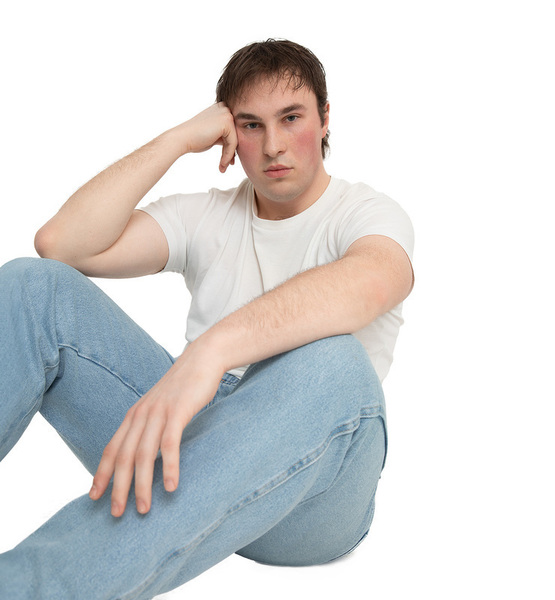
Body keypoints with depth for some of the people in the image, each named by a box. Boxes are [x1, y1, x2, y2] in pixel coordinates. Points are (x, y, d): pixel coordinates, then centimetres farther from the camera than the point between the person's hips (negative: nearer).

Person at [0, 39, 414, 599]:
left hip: (305, 487, -2)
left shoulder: (367, 213, 2)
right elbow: (62, 244, -1)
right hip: (185, 429, 3)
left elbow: (368, 283, -26)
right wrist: (178, 139, -2)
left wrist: (209, 350, -41)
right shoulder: (206, 216, 14)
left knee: (331, 365, -39)